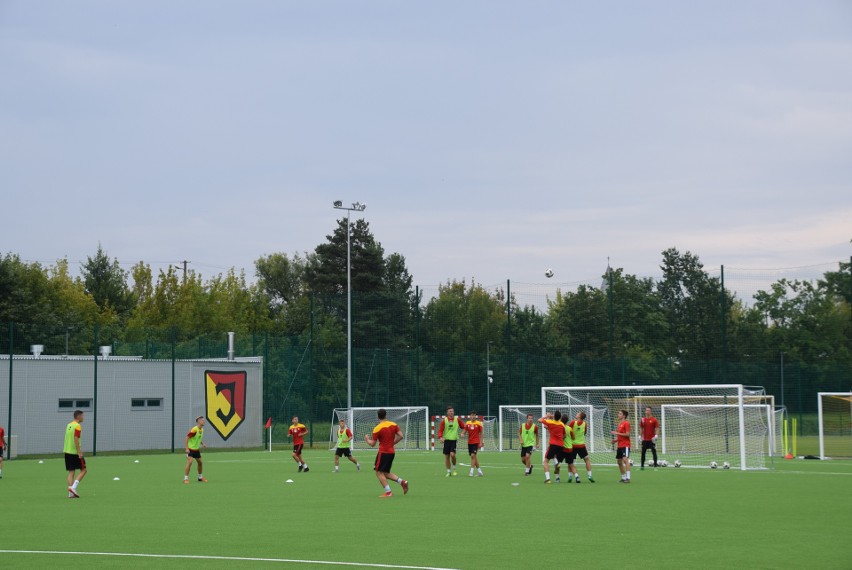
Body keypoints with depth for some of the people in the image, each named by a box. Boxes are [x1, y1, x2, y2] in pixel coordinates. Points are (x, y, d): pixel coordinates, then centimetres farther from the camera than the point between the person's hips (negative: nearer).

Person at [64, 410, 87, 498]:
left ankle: (70, 493, 0)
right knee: (83, 470, 3)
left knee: (71, 472, 7)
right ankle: (73, 487, -11)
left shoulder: (69, 425, 14)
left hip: (67, 451, 8)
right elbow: (76, 439, -20)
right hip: (75, 452, -8)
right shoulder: (77, 426, -12)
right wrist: (79, 452, -20)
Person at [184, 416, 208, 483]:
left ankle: (200, 477, 30)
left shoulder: (202, 430, 5)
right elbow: (187, 438, -20)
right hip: (190, 449, -8)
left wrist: (203, 444, 4)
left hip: (196, 449, 8)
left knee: (200, 462, 14)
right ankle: (185, 478, -12)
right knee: (189, 462, -19)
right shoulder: (194, 429, -22)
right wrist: (187, 448, -25)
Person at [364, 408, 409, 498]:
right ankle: (402, 481, 0)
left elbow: (372, 444, -6)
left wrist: (367, 439, 14)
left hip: (383, 452, -7)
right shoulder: (393, 425, 4)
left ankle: (388, 492, -10)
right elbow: (401, 436, 0)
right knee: (386, 473, 17)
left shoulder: (377, 429, -11)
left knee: (379, 472, -2)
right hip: (391, 452, 7)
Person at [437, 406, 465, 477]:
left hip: (454, 439, -1)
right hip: (446, 440, 1)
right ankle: (449, 471, 17)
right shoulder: (444, 421, 2)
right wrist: (440, 437, -17)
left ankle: (454, 469, 3)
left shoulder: (457, 420, 4)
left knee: (452, 454, -19)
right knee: (447, 456, 3)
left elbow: (463, 426, 13)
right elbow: (440, 430, 0)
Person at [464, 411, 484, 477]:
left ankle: (471, 471, -15)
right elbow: (465, 432, 7)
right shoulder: (467, 423, 6)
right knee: (474, 457, 8)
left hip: (476, 442, -4)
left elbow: (481, 434, 2)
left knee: (473, 456, -15)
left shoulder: (478, 423, -3)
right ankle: (479, 470, 20)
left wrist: (481, 443, -3)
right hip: (469, 442, 4)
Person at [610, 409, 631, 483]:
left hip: (625, 445, -10)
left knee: (625, 459, -19)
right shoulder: (620, 423, 17)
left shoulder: (626, 423, -9)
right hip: (619, 446, 10)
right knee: (619, 461, 11)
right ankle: (623, 477, 21)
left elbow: (627, 434, -17)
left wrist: (617, 433, -17)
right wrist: (616, 440, 11)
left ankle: (628, 478, -23)